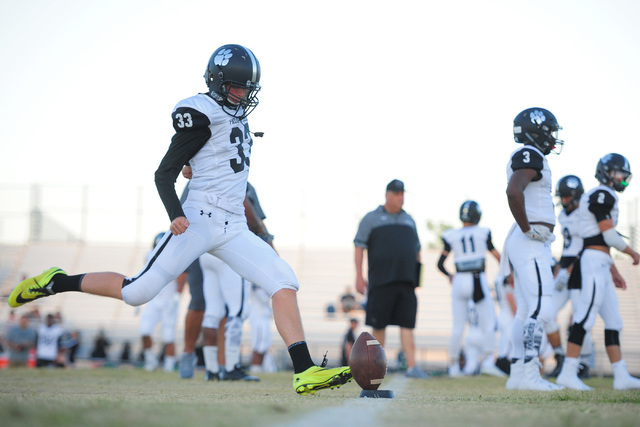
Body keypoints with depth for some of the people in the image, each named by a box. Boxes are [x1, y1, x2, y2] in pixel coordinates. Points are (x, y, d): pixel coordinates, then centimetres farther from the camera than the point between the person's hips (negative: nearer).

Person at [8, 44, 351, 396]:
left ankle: (304, 372, -10)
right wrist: (176, 215, -26)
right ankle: (57, 282, 10)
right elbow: (164, 174, -12)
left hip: (234, 230, 8)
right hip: (200, 220, -8)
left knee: (285, 284, -6)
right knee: (138, 292, -9)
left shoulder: (237, 115, 16)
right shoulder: (203, 115, -9)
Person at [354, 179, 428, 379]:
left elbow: (416, 250, 24)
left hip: (406, 281, 3)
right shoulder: (372, 218, 6)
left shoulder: (409, 220, 20)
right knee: (379, 324, 0)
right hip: (380, 280, -3)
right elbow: (359, 246, 1)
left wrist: (417, 277, 16)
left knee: (407, 324, -5)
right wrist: (359, 276, -7)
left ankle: (412, 366, -11)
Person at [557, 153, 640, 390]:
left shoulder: (603, 197, 22)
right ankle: (568, 373, -14)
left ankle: (621, 376, 10)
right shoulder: (602, 195, -9)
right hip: (594, 263, -11)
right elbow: (610, 236, -13)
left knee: (613, 321, 9)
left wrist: (613, 271, 24)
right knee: (585, 317, -13)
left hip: (600, 265, 11)